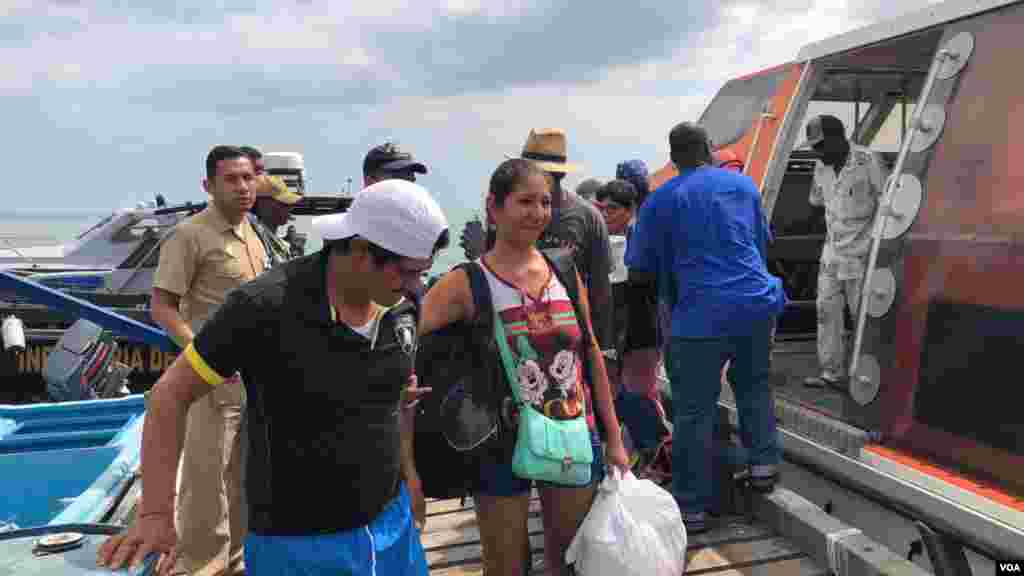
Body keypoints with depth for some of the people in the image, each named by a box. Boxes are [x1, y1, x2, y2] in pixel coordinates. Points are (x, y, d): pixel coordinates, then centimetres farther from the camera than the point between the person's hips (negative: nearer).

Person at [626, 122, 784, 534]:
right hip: (756, 303, 5)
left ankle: (692, 508, 7)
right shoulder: (743, 184, 12)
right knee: (753, 385, 27)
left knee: (693, 411, 2)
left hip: (702, 316, -4)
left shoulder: (660, 200, 1)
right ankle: (763, 463, 26)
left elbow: (639, 267, 4)